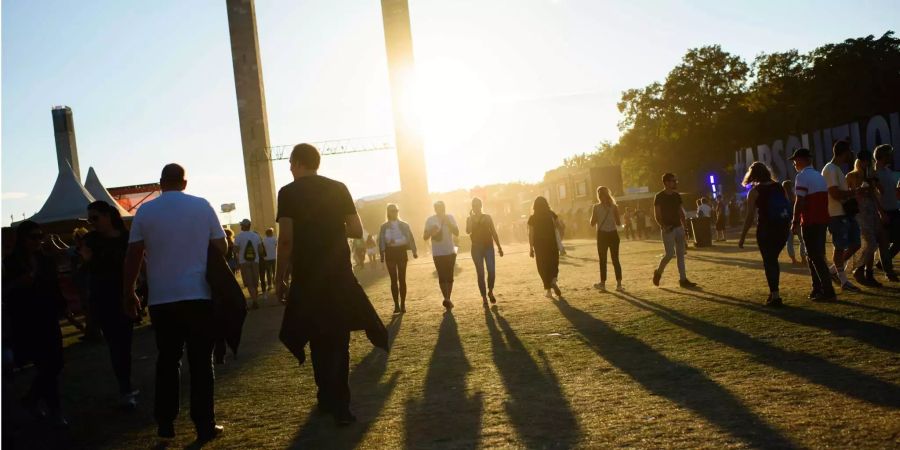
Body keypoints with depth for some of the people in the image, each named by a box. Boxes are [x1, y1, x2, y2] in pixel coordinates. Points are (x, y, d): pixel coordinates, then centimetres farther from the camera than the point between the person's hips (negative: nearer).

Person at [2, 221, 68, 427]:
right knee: (47, 366, -8)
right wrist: (18, 283, -21)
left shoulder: (46, 261, 9)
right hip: (25, 324, -5)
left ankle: (32, 398, 30)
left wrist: (64, 310, 8)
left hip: (48, 321, 5)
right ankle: (54, 410, 4)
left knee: (54, 365, 6)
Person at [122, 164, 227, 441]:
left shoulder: (145, 211, 2)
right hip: (199, 295, -2)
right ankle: (205, 425, 6)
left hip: (161, 299, 2)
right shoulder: (202, 206, -1)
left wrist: (129, 293, 10)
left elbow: (133, 256, 1)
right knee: (201, 362, 4)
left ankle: (165, 423, 19)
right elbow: (221, 247, 1)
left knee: (167, 361, 14)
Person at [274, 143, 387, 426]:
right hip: (339, 275, 2)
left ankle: (330, 399, 19)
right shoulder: (338, 188, 4)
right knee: (338, 339, 12)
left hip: (307, 278, -2)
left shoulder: (288, 193, -4)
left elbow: (285, 240, -11)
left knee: (319, 340, 13)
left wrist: (279, 279, -2)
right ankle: (338, 405, 12)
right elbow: (357, 231, 3)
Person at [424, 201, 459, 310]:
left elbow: (457, 233, -5)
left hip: (450, 252, 2)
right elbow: (425, 237, 0)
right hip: (438, 253, -2)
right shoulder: (430, 220, -2)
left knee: (449, 276, 6)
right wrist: (431, 231, -20)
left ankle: (448, 299, 13)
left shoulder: (450, 218, 2)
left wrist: (448, 223, -16)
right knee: (442, 277, -11)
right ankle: (446, 299, -14)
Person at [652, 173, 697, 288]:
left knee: (680, 254, 3)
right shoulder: (659, 197, -8)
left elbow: (681, 212, 17)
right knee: (670, 254, -10)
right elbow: (656, 215, -10)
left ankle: (683, 279, 5)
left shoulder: (677, 196, 11)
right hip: (668, 230, -6)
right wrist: (663, 226, -23)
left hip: (678, 227, 6)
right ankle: (658, 272, 13)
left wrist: (684, 226, 7)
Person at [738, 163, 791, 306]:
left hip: (766, 229, -6)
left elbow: (750, 217, -9)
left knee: (769, 261, 2)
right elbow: (788, 208, 9)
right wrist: (788, 226, 19)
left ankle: (775, 295, -2)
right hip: (783, 228, 6)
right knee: (773, 259, 20)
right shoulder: (779, 187, 10)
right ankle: (773, 292, 22)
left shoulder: (754, 191, -5)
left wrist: (742, 237, -5)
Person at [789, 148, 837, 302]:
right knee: (816, 256, 15)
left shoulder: (802, 176, -11)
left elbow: (799, 202, -17)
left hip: (810, 222, -9)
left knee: (815, 257, -6)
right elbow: (822, 200, 16)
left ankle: (828, 291, -7)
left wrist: (795, 222, -12)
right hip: (822, 220, 9)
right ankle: (817, 289, 18)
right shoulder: (819, 176, 16)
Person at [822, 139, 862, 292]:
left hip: (846, 213, 10)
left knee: (855, 244, 11)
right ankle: (844, 281, 6)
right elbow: (835, 194, -23)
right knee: (840, 247, -2)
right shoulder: (830, 169, -15)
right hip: (837, 215, -10)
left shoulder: (837, 169, 17)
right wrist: (855, 192, -14)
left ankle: (833, 270, 21)